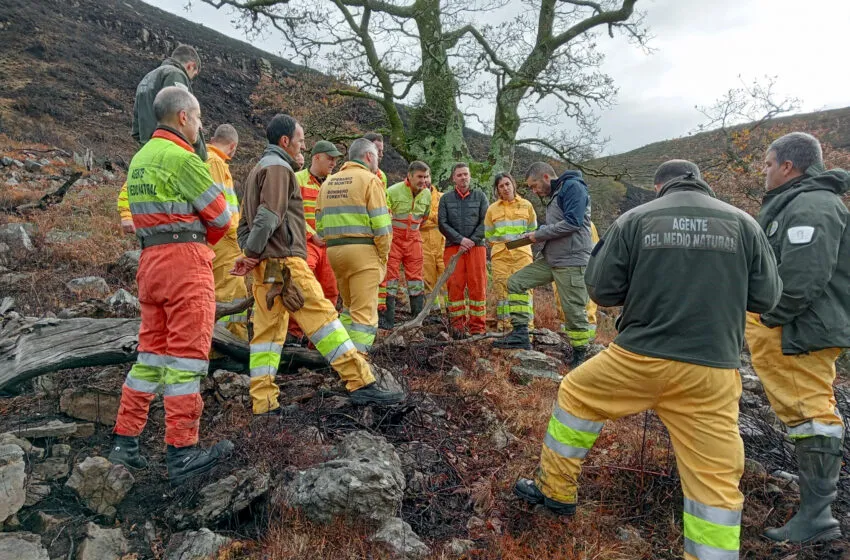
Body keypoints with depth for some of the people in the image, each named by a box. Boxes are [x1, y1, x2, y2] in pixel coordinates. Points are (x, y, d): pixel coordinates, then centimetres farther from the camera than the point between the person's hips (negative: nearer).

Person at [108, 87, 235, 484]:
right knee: (186, 352, -6)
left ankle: (125, 439, 18)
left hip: (151, 258, 9)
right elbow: (220, 215, -5)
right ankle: (182, 453, -1)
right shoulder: (183, 158, -10)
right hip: (185, 259, -9)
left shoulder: (140, 159, 19)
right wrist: (203, 239, 13)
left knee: (152, 349, 13)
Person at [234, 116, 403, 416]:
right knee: (323, 318, -10)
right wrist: (253, 254, -9)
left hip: (266, 266, 10)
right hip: (284, 261, -10)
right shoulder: (278, 167, -6)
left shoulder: (258, 169, 26)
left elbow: (245, 221, 23)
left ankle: (263, 402, 9)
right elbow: (268, 216, -17)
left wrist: (248, 253, 10)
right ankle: (361, 383, -10)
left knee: (267, 332, 7)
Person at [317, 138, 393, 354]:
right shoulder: (369, 180, -4)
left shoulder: (329, 182, 16)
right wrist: (383, 257, -2)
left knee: (349, 306, 23)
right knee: (364, 312, -3)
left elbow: (320, 225, 13)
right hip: (363, 250, -7)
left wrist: (335, 245, 17)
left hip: (334, 250, 7)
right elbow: (381, 225, -11)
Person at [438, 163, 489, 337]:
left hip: (476, 246, 0)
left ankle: (477, 327, 3)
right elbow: (442, 223, 2)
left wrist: (472, 241, -9)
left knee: (477, 286, -3)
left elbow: (485, 222, 2)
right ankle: (457, 325, 4)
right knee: (455, 285, -3)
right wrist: (460, 239, -9)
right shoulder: (446, 199, 10)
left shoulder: (480, 196, 9)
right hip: (453, 247, 0)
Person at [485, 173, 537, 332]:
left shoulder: (526, 205, 10)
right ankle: (504, 328, 3)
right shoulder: (492, 209, 11)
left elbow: (533, 230, 16)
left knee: (523, 290, -8)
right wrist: (502, 243, 5)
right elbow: (489, 235, 17)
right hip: (500, 255, 1)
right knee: (502, 291, -3)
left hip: (522, 254, -1)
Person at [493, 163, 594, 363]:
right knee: (515, 281, 5)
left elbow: (573, 222, -21)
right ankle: (520, 334, 6)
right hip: (551, 259, 10)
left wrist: (540, 234, -12)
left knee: (574, 311, -4)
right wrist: (536, 234, 8)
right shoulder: (554, 195, 19)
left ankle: (580, 357, 12)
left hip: (571, 262, -10)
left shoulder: (572, 187, -10)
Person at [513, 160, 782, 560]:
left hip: (639, 357, -1)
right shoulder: (743, 223, 4)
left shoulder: (635, 219, 0)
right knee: (716, 478, 10)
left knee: (576, 396, 23)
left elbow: (601, 290, 1)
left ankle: (555, 490, 34)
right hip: (713, 369, 1)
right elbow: (766, 298, 7)